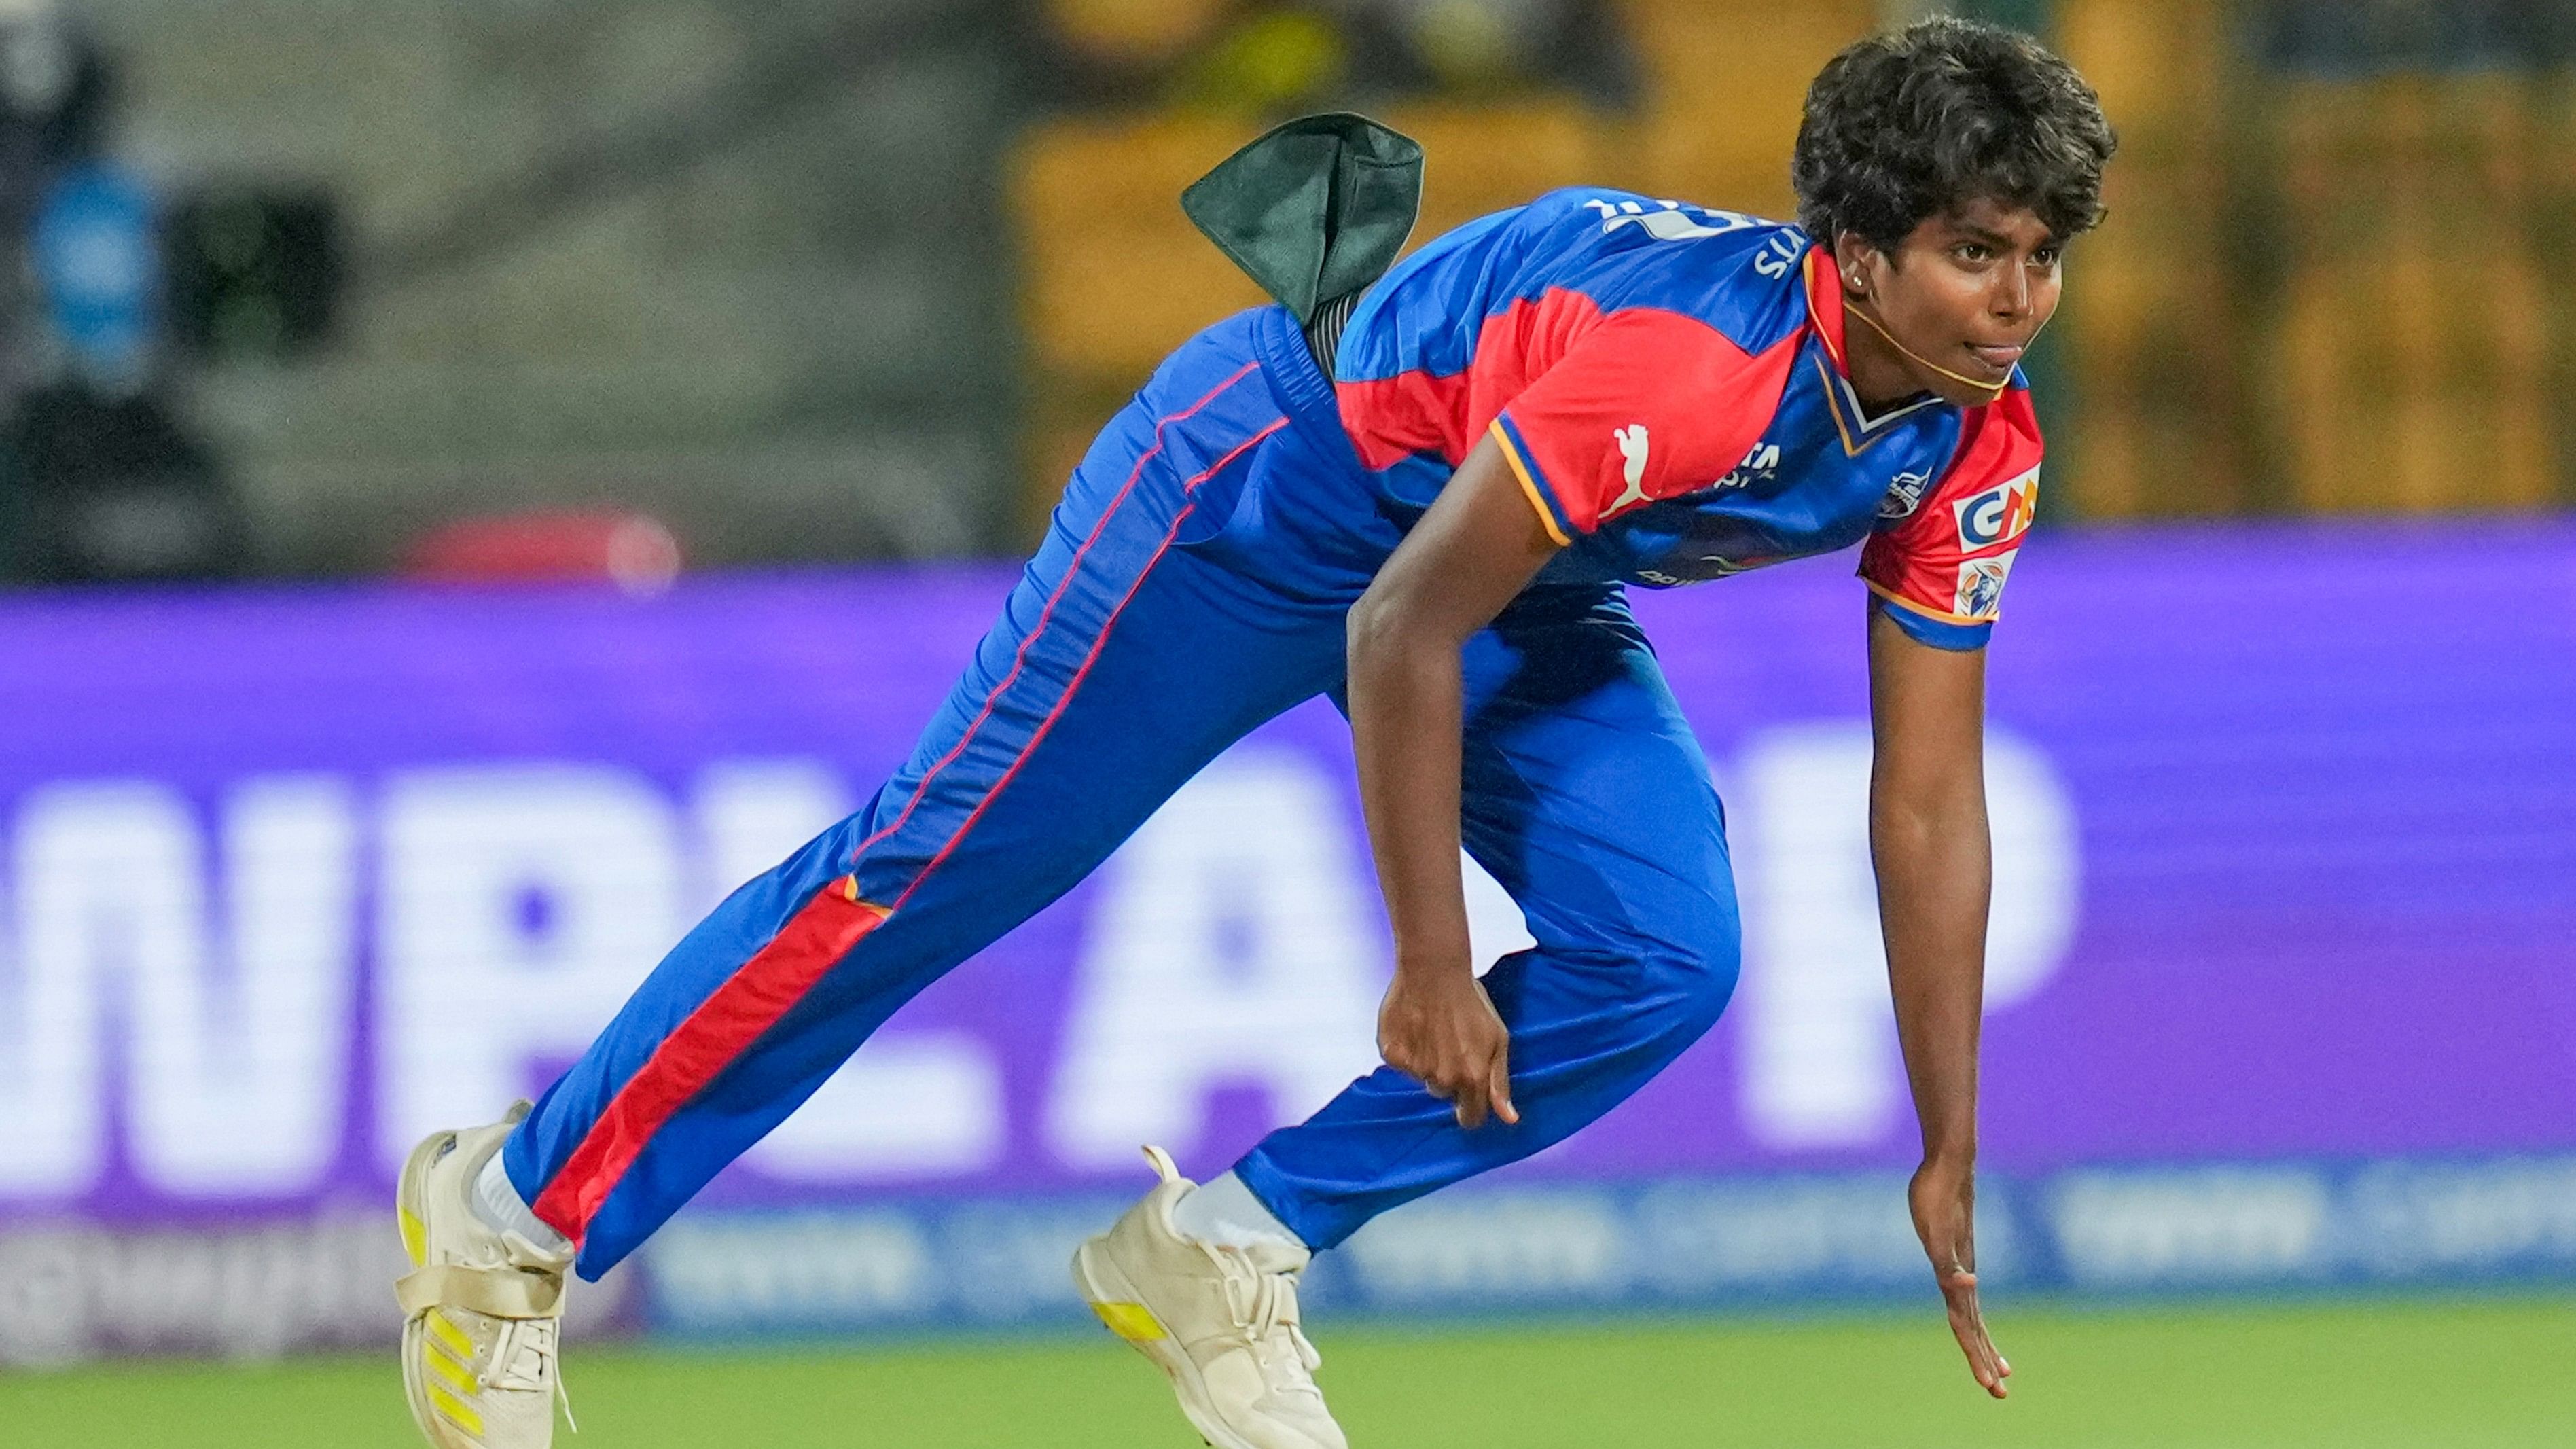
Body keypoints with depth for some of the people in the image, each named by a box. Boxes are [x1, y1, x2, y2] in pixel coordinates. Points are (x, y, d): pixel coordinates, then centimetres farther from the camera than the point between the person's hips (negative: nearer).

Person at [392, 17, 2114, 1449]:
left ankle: (1224, 1254, 2)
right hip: (1267, 490, -7)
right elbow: (1400, 632, -33)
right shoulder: (1685, 354, -39)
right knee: (928, 874, -3)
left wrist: (1952, 1164, -7)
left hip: (1525, 573, 7)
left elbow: (1931, 813, -8)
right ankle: (515, 1209, 12)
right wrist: (1433, 971, -25)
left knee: (1665, 959, -12)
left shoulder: (1975, 449, -16)